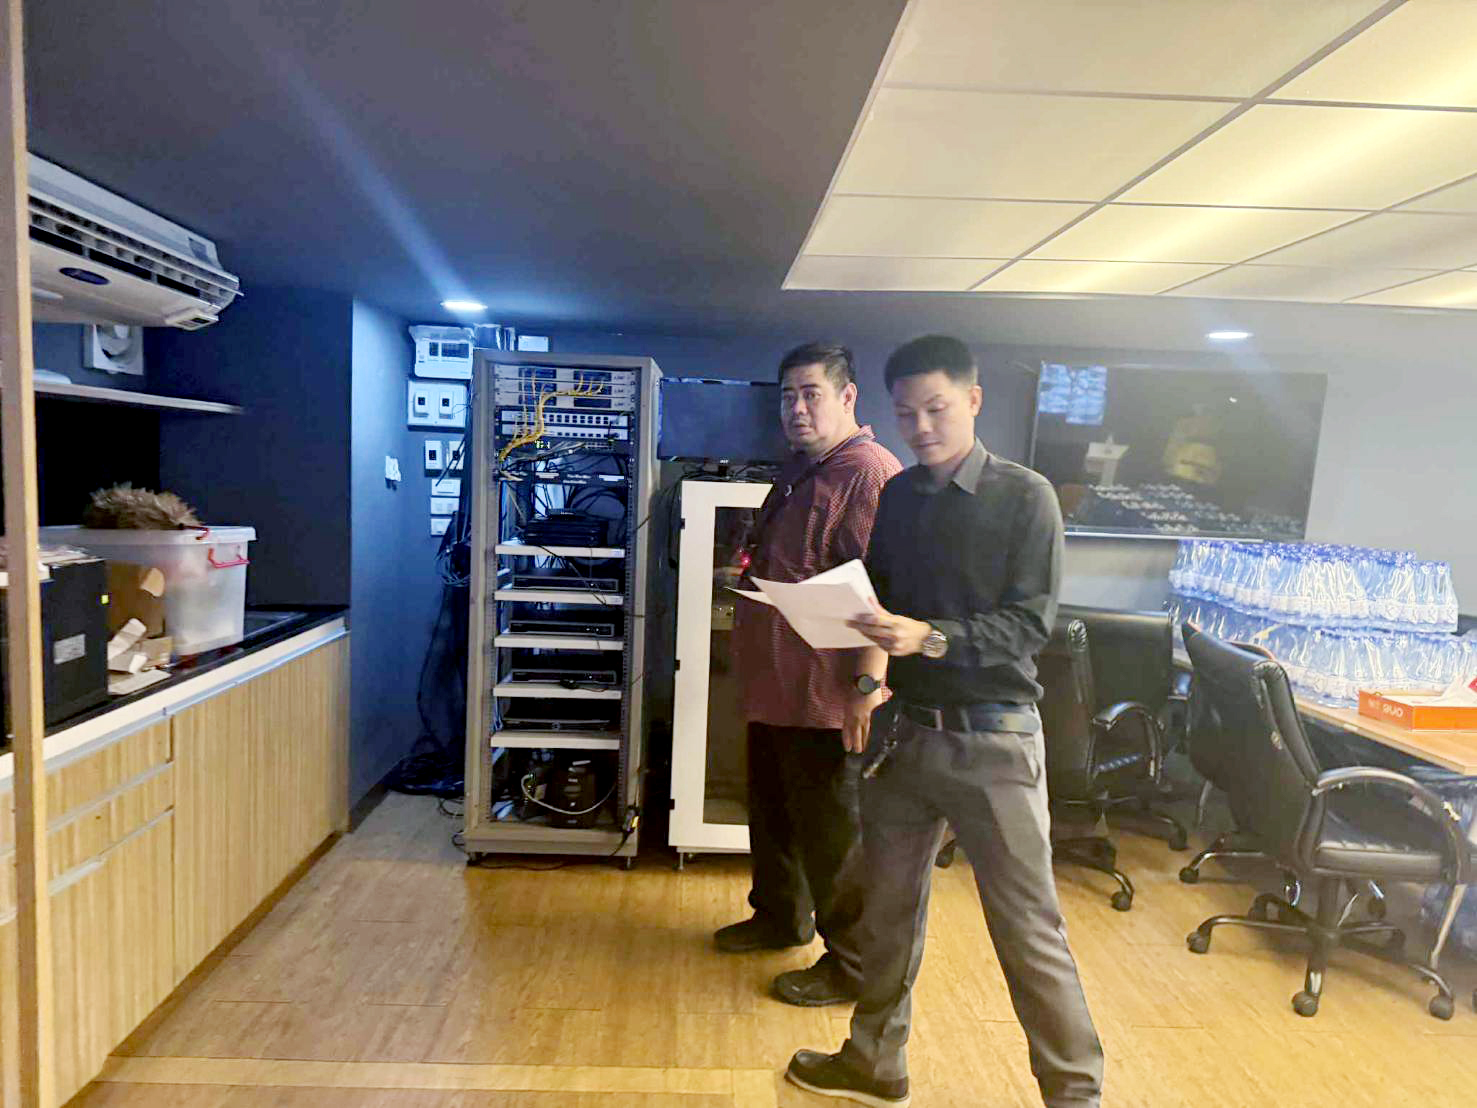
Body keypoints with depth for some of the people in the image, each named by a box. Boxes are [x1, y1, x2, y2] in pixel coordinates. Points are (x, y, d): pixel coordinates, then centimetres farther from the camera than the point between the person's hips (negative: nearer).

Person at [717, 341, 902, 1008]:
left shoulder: (868, 472, -18)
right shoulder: (800, 472, 15)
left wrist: (867, 683, -29)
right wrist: (749, 565, 13)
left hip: (825, 693, -10)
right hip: (775, 683, 10)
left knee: (833, 830, 3)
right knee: (771, 811, 23)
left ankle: (851, 965, 20)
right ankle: (779, 917, 44)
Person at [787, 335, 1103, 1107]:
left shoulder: (1024, 497, -7)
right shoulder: (897, 498, 8)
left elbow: (1030, 624, -14)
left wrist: (930, 638, -26)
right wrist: (860, 624, -8)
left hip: (991, 737, -5)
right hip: (902, 727, 5)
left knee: (1028, 925, 2)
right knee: (889, 906, 17)